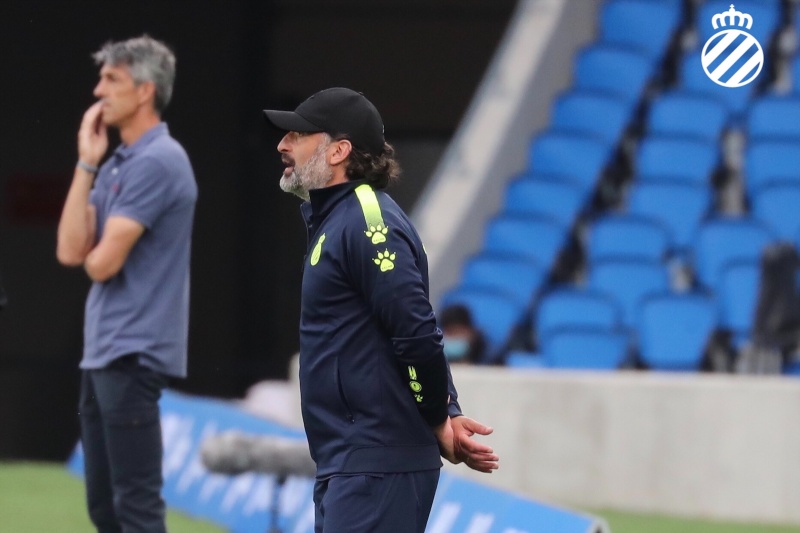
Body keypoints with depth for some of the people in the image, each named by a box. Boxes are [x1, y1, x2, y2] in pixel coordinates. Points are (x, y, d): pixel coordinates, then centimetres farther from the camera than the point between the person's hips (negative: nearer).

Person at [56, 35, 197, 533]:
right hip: (103, 353, 10)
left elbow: (102, 263, -17)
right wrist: (86, 164, 3)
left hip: (133, 355, -10)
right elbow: (70, 250, 5)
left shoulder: (157, 162, -14)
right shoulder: (116, 164, 16)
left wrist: (93, 254, 7)